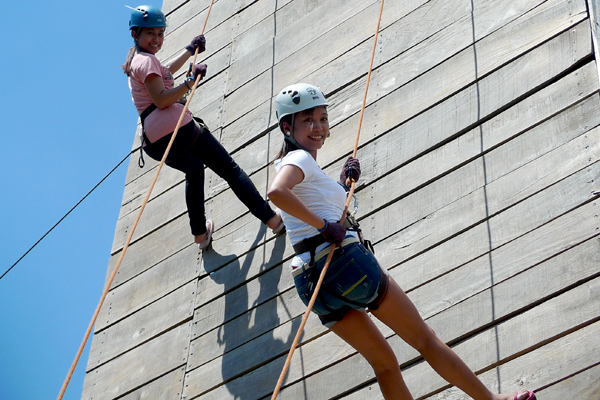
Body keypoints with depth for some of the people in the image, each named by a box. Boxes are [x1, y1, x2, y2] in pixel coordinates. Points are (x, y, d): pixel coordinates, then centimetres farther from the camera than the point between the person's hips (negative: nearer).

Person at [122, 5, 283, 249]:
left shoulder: (135, 61, 24)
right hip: (177, 126, -9)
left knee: (194, 170, 35)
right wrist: (191, 81, -25)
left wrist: (190, 50, 54)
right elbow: (161, 99, -19)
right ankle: (272, 219, -11)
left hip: (153, 142, 9)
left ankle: (200, 234, 31)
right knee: (230, 170, -4)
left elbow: (165, 71, 45)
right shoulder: (146, 60, -6)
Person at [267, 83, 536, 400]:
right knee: (424, 339, 6)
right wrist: (324, 224, -22)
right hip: (345, 261, -9)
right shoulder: (301, 158, -7)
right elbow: (276, 192, -30)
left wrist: (343, 185, 14)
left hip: (310, 283, 9)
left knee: (384, 363, 16)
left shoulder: (287, 163, 20)